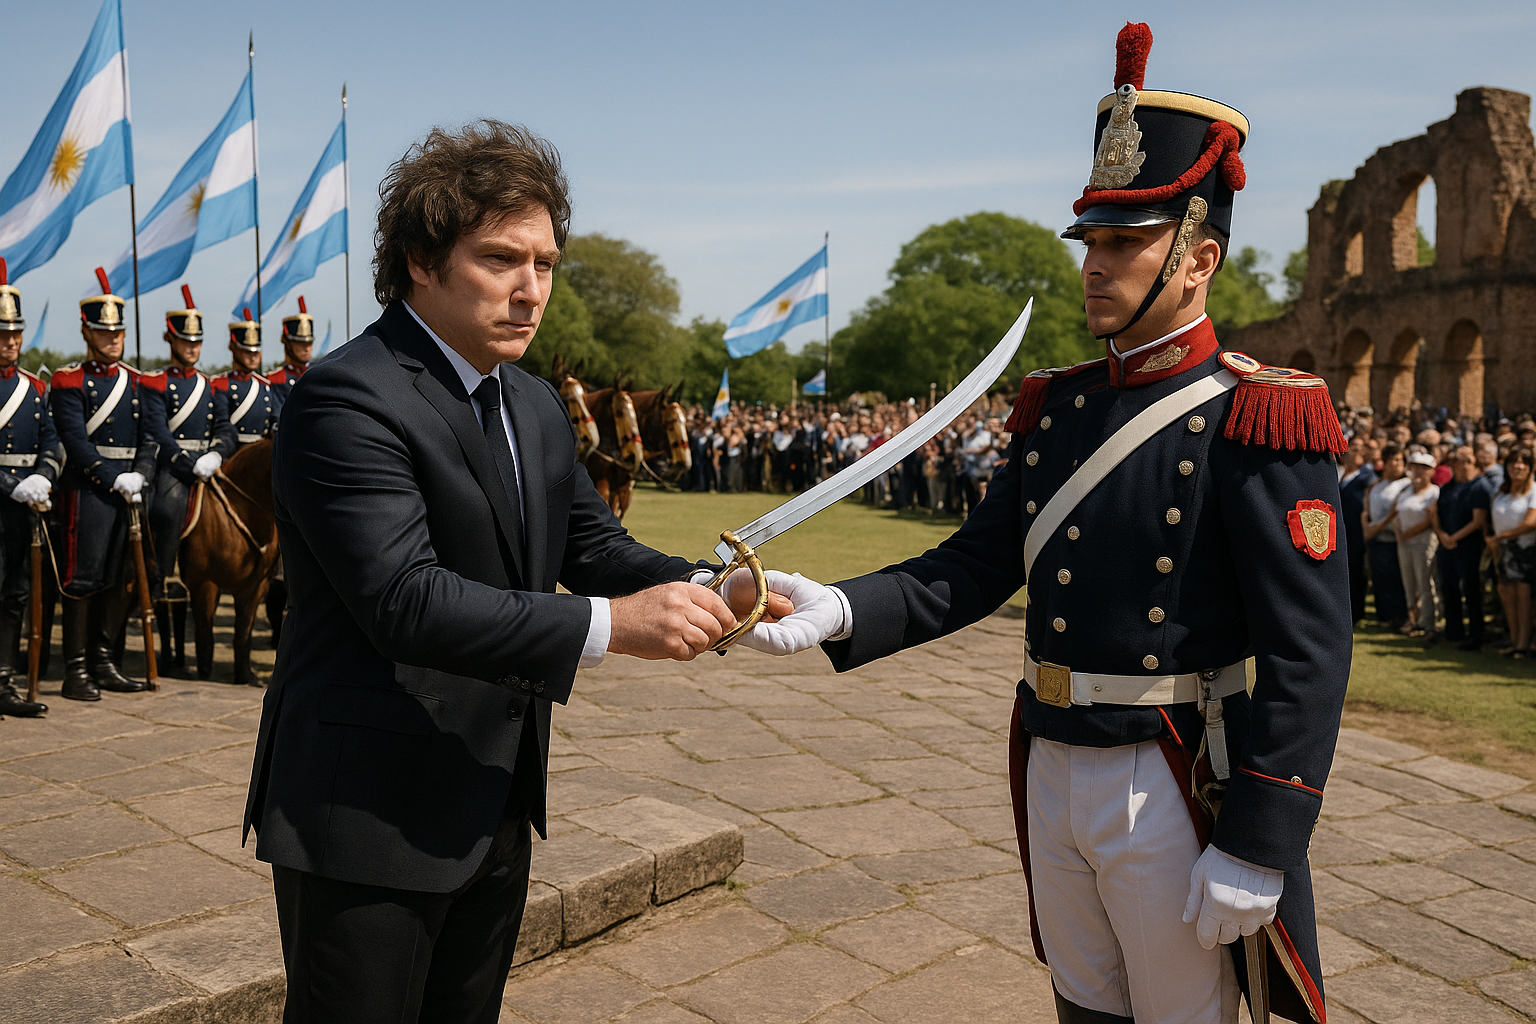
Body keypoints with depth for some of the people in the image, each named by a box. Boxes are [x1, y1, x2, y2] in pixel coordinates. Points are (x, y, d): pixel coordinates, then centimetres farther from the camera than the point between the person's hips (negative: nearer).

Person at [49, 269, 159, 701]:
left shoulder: (136, 381, 14)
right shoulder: (69, 382, -3)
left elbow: (150, 437, 9)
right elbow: (76, 443, -12)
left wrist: (139, 477, -8)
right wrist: (116, 481, -18)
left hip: (130, 490, 6)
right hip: (88, 490, -6)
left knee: (121, 578, 9)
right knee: (82, 580, -3)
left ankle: (103, 663, 19)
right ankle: (76, 670, 4)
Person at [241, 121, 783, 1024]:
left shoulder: (536, 406, 11)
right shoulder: (348, 400, -19)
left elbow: (592, 542, 11)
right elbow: (405, 598, -28)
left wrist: (697, 590, -9)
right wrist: (612, 624, -32)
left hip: (498, 809, 9)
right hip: (370, 818, -8)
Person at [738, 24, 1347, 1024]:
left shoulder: (1256, 424, -14)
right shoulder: (1059, 409, 7)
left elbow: (1309, 657, -17)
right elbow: (974, 570, 6)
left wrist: (1257, 851, -19)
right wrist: (840, 610, -11)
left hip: (1173, 792, -6)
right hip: (1052, 771, 6)